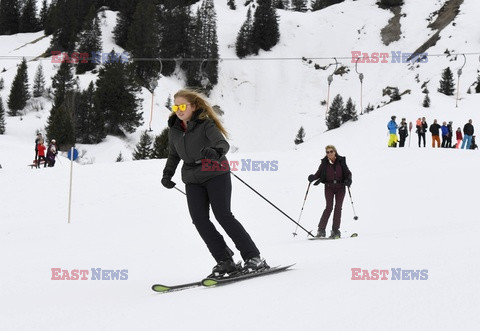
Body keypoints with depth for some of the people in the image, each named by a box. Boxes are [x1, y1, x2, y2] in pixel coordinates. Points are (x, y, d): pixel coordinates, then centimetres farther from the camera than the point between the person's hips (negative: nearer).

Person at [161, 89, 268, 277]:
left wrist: (215, 152, -47)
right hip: (193, 180, 6)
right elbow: (173, 155, 22)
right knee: (200, 219, -9)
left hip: (216, 175, -6)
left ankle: (253, 258, -8)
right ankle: (225, 261, -5)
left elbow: (223, 143, -25)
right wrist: (167, 174, 9)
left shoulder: (205, 124, -10)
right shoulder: (174, 129, 7)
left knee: (223, 215, -14)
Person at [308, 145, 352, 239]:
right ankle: (321, 230, -9)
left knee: (338, 207, -3)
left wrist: (348, 179, -14)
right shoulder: (324, 163, 0)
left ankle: (335, 230, 2)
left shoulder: (341, 161, 1)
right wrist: (313, 177, -16)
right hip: (329, 187, -1)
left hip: (340, 187, 1)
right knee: (329, 207, -12)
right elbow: (318, 173, 4)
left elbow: (348, 173, 6)